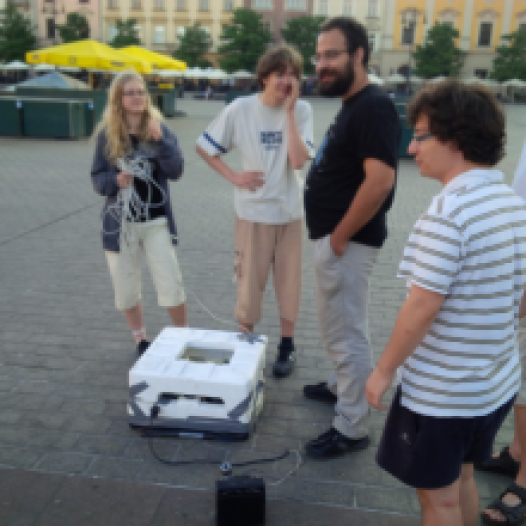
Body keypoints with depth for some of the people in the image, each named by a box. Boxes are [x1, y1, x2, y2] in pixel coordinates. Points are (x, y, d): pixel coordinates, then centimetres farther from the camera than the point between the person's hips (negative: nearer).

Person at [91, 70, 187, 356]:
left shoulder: (159, 129, -1)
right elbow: (97, 178, 3)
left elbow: (175, 171, -11)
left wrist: (159, 140, -24)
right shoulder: (107, 134, -1)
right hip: (120, 222, 1)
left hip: (156, 220, -1)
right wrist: (115, 180, -18)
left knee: (171, 285, -2)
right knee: (126, 289, 11)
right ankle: (140, 339, 33)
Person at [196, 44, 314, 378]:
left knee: (289, 280, 11)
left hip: (291, 212, 1)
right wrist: (234, 177, -8)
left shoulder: (302, 110, -5)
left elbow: (299, 161, -18)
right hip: (253, 212, -1)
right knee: (250, 280, 8)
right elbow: (205, 147, 2)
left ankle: (287, 345, 29)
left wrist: (289, 111, -18)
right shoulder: (241, 109, -7)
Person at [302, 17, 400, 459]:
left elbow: (379, 180, -29)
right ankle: (341, 386, 44)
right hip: (331, 237, 10)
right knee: (338, 326, 24)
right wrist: (331, 236, 16)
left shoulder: (373, 107, -18)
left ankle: (352, 429, 13)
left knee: (347, 333, -1)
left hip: (347, 242, -10)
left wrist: (339, 237, -20)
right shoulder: (351, 106, 14)